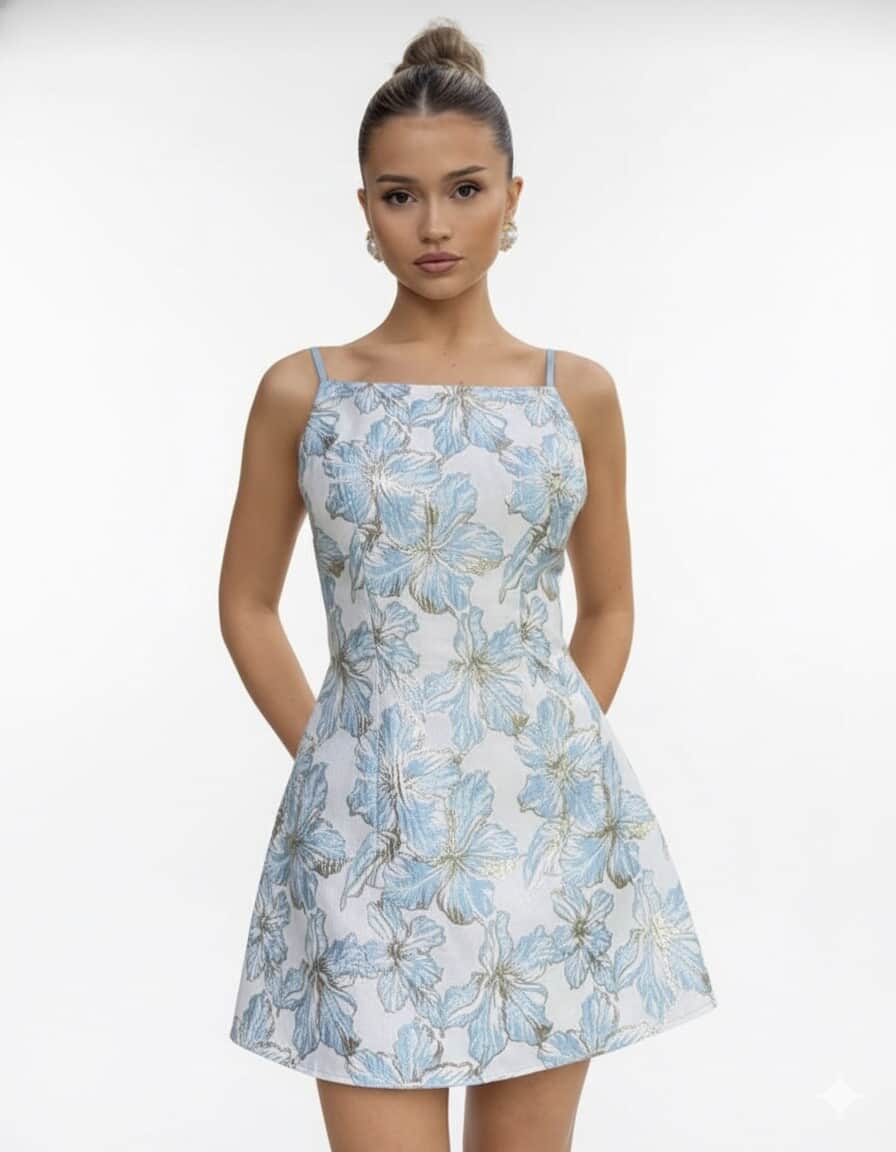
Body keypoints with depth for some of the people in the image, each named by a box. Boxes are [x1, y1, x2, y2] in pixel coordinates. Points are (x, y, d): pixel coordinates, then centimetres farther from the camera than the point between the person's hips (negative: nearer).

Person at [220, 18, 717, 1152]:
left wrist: (554, 757, 7)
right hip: (372, 821, -1)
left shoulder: (577, 391, 3)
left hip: (548, 814, 2)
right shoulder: (301, 390, 1)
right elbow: (247, 606, 9)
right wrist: (331, 762, 4)